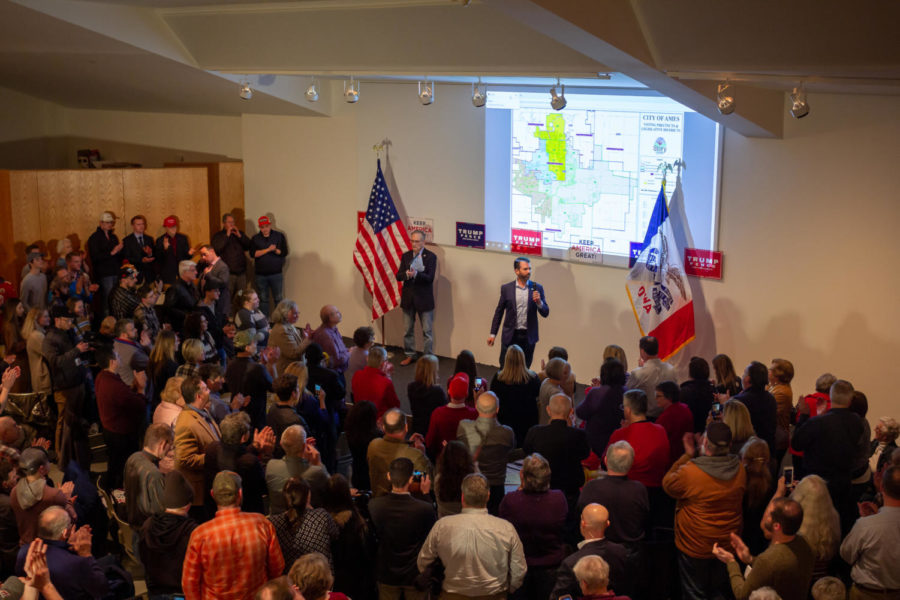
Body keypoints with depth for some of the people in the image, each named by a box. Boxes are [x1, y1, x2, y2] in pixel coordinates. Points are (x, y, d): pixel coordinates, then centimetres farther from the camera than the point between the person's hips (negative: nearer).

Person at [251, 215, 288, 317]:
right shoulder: (255, 239, 5)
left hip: (276, 273, -1)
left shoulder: (279, 236, 3)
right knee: (263, 299, 8)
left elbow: (284, 252, -2)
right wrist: (268, 249, -15)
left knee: (278, 299, 2)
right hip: (261, 274, 1)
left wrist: (275, 250, -19)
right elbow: (253, 253, -8)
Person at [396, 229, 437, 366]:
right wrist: (406, 274, -22)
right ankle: (410, 355, 27)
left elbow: (430, 278, -16)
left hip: (424, 299, -4)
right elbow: (398, 276, 1)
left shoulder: (431, 256, -8)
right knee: (408, 329, 14)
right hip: (408, 298, 4)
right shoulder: (405, 256, 5)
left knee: (427, 331, 3)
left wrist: (416, 274, -32)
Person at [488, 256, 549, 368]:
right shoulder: (506, 288, 0)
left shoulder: (537, 288, 1)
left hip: (528, 337, 1)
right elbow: (499, 312, 6)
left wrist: (539, 302, -18)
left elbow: (545, 313, 2)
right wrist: (493, 334, 4)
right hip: (510, 336, -1)